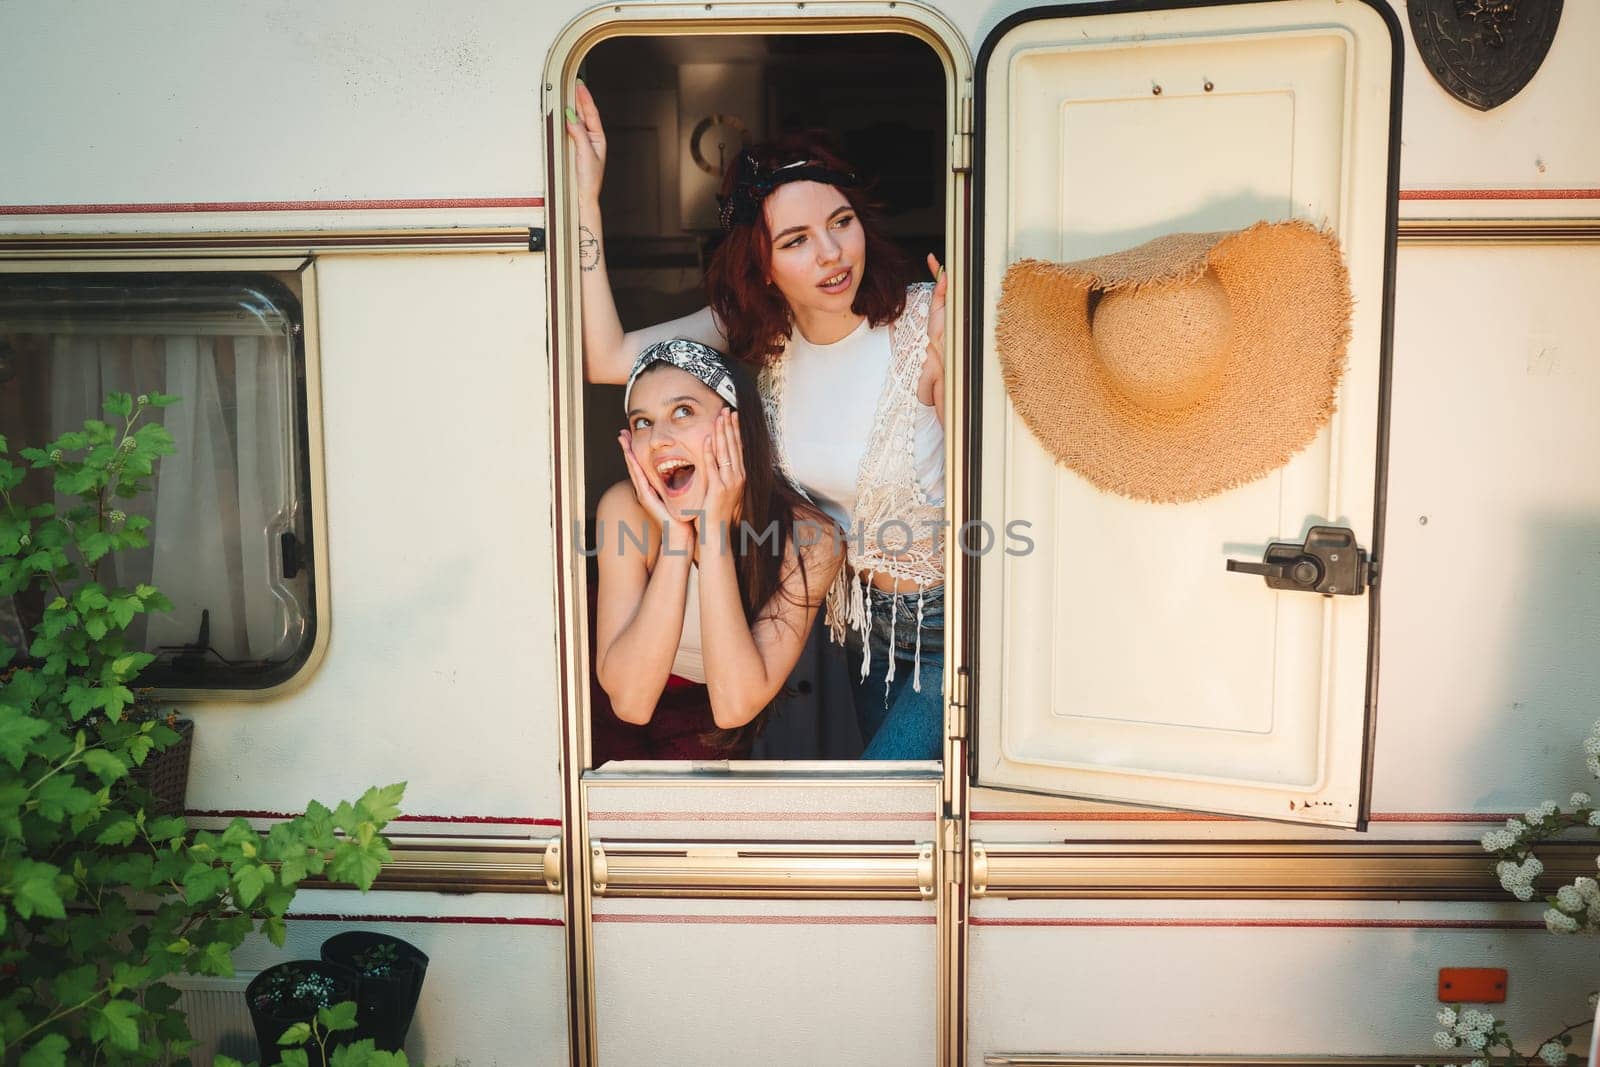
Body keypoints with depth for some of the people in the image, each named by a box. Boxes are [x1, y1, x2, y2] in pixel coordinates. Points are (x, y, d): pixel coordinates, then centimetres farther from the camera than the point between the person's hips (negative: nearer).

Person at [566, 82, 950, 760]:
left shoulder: (925, 323, -25)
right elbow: (607, 359, -16)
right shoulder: (757, 328, -7)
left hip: (950, 626, -6)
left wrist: (952, 366, -42)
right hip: (865, 616, 6)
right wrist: (585, 199, -20)